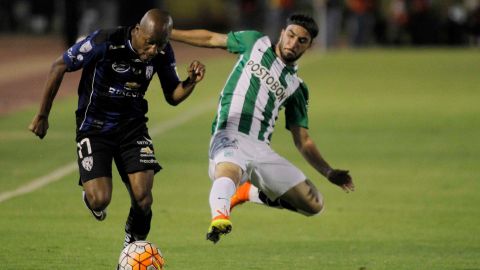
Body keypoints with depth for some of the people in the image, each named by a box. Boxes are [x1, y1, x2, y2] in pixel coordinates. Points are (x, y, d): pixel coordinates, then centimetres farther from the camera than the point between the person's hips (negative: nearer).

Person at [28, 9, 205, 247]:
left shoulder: (162, 53, -9)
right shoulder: (105, 42, -23)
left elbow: (172, 96, 5)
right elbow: (59, 67, -12)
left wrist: (192, 82, -19)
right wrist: (42, 115, -5)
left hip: (132, 125, 3)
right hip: (94, 126, -3)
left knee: (143, 197, -13)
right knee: (100, 200, -16)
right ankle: (91, 194, 23)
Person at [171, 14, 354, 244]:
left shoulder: (296, 88, 18)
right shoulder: (255, 43, 14)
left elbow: (302, 140, 18)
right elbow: (211, 39, 23)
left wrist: (329, 173, 6)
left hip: (261, 149, 4)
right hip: (230, 138, -4)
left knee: (313, 204, -2)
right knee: (229, 171, -40)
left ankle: (251, 193, 17)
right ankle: (219, 218, -67)